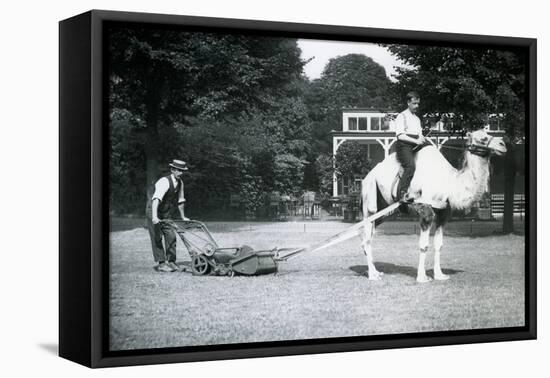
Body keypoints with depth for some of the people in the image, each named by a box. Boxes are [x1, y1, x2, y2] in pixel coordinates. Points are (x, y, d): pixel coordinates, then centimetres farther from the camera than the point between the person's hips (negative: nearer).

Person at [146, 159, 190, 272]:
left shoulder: (180, 183, -2)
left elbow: (180, 201, 11)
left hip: (166, 213, 7)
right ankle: (161, 263, -3)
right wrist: (154, 216, -51)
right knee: (157, 237, -6)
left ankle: (171, 262, 6)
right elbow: (156, 199, -40)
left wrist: (183, 217, 17)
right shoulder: (165, 182, -27)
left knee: (171, 236, -1)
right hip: (153, 211, -7)